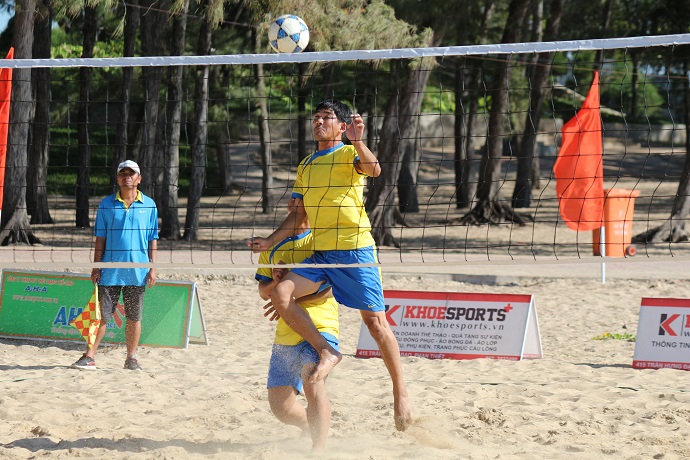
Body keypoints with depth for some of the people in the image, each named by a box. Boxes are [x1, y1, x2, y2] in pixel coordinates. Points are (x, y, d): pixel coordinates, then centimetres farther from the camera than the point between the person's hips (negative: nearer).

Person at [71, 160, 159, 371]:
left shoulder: (149, 205, 5)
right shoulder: (107, 204, 4)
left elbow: (152, 239, 7)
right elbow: (100, 238, 5)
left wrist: (153, 268, 1)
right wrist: (96, 267, 0)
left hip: (138, 272, 0)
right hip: (110, 271, 0)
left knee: (134, 317, 6)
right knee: (102, 314, -1)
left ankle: (131, 358, 15)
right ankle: (89, 357, 1)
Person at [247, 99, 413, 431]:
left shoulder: (350, 154, 0)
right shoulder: (305, 166, 18)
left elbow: (373, 169, -23)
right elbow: (297, 216, 22)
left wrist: (357, 142, -40)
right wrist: (269, 243, 12)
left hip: (356, 251, -6)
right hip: (320, 254, 6)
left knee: (375, 321, -6)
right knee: (281, 294, -17)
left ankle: (400, 392, 5)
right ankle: (326, 351, -8)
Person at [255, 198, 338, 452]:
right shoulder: (273, 246, 17)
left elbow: (329, 288, -11)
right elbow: (263, 292, 18)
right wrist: (275, 283, -5)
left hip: (318, 327, -6)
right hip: (284, 334, 6)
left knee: (312, 381, -32)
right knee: (281, 407, 7)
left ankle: (319, 448, -32)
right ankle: (314, 428, 36)